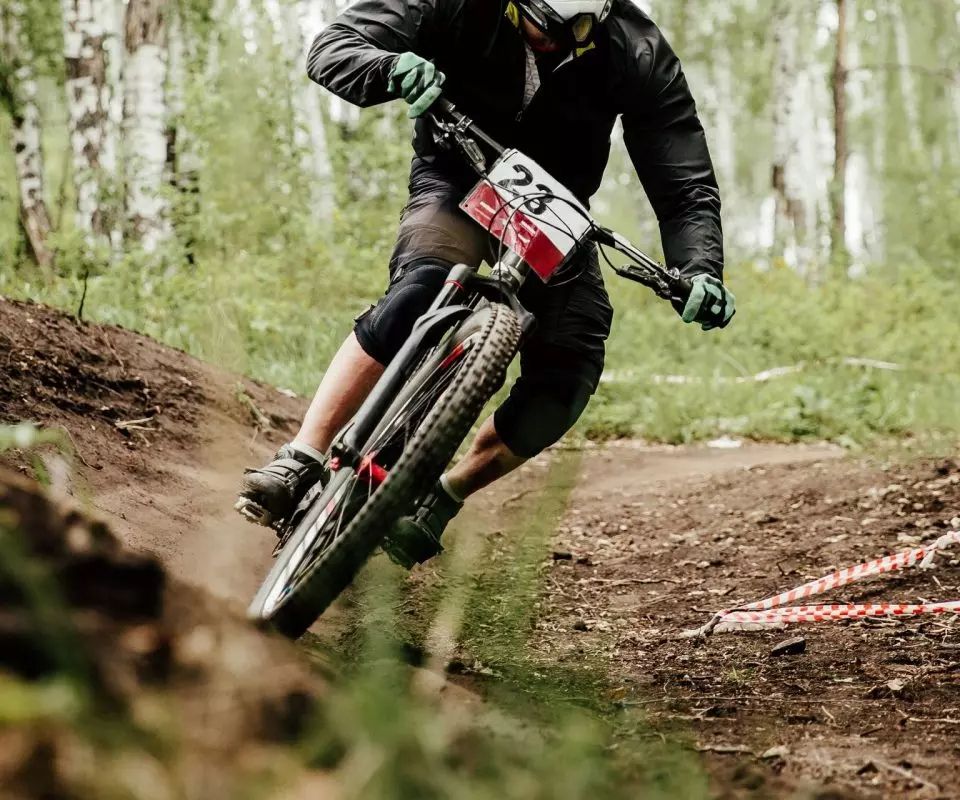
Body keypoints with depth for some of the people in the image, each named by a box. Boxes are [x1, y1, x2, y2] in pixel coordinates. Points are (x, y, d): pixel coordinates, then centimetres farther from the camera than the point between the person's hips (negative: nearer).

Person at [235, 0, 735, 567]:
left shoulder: (637, 53, -22)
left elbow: (686, 186, -17)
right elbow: (331, 49, -27)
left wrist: (700, 272, -35)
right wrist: (394, 69, -50)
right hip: (457, 183, -2)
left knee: (567, 376, -19)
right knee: (419, 294, -35)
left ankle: (440, 500, 0)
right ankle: (301, 462, -32)